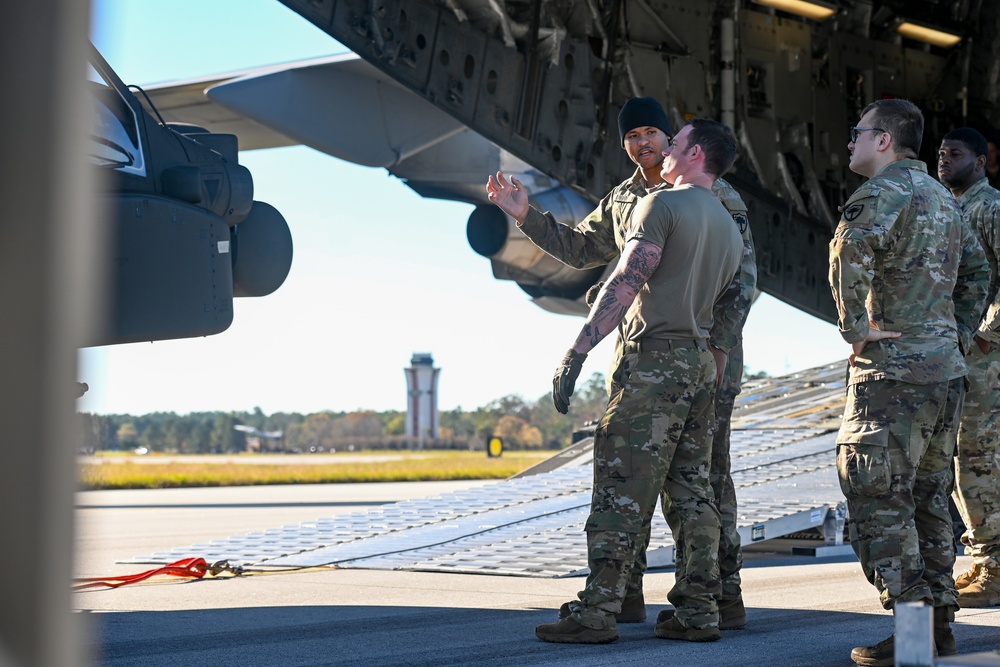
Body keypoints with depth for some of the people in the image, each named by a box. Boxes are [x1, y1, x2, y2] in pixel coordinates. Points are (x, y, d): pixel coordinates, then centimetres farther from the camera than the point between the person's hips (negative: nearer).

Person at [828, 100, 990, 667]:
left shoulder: (886, 191, -11)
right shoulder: (944, 196, 17)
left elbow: (850, 249, -31)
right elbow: (977, 270, 27)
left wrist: (855, 327, -23)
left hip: (894, 370, -9)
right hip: (947, 369, 9)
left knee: (880, 500, -4)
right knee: (929, 498, 15)